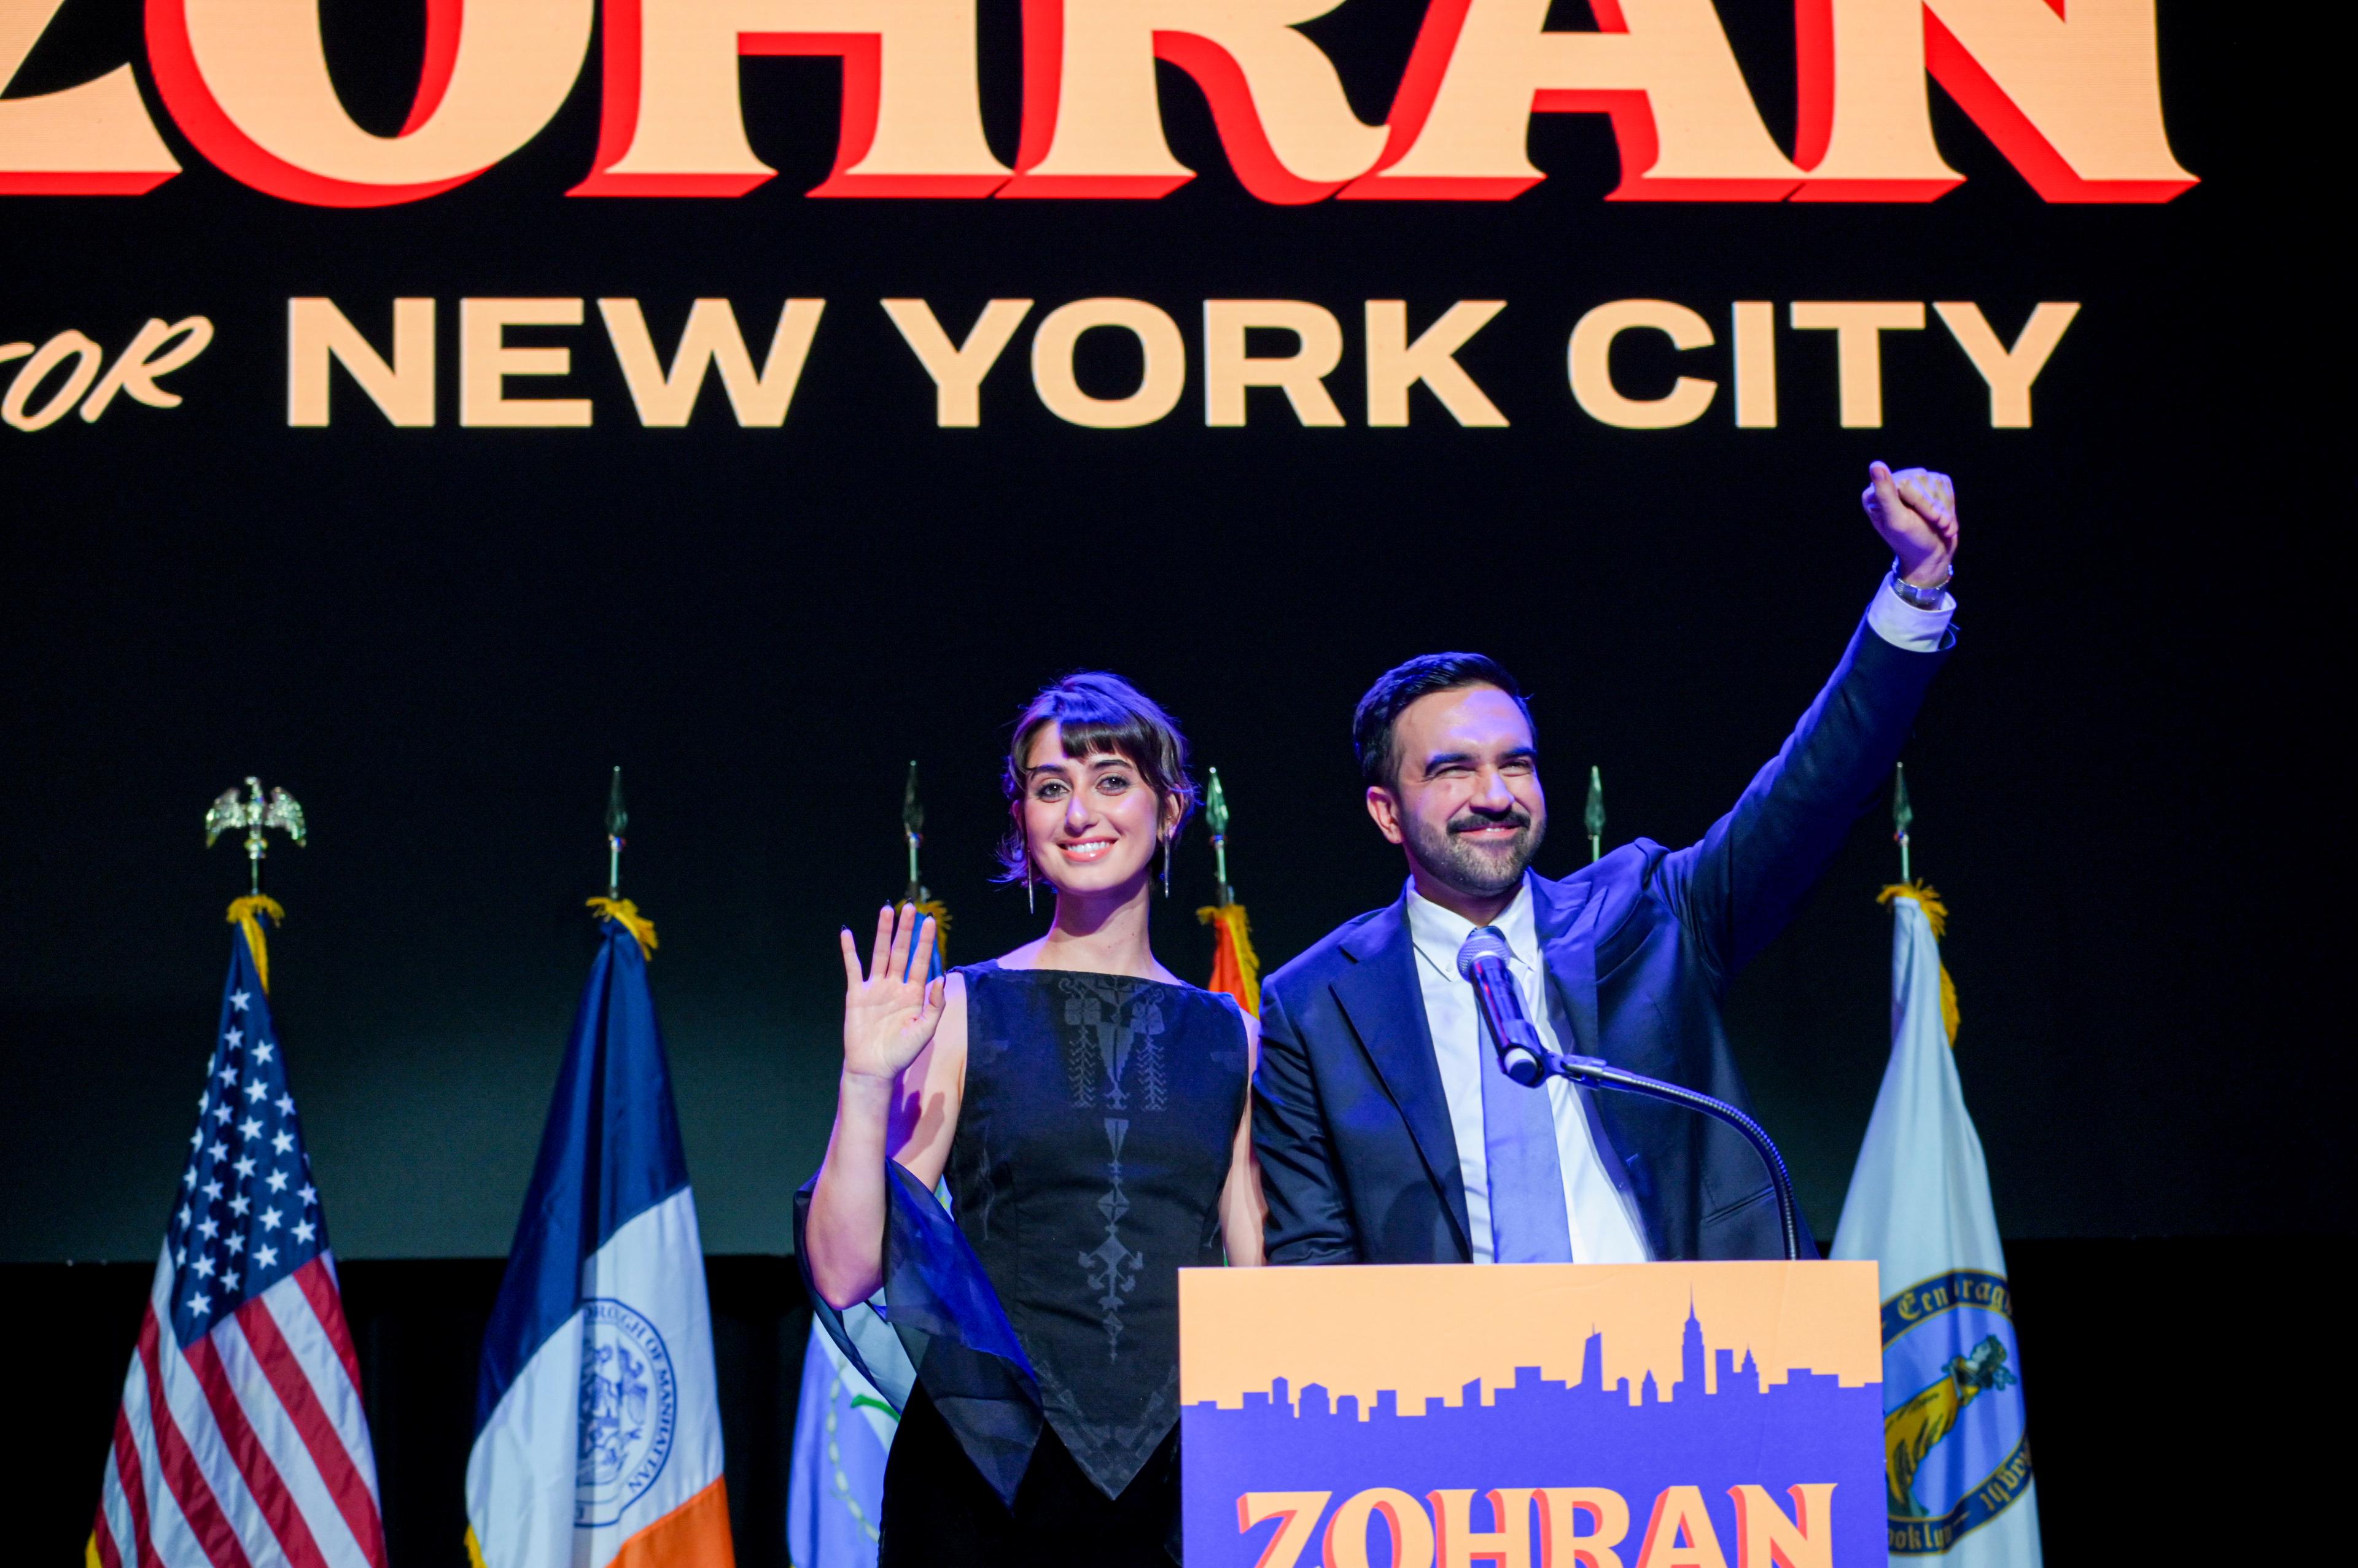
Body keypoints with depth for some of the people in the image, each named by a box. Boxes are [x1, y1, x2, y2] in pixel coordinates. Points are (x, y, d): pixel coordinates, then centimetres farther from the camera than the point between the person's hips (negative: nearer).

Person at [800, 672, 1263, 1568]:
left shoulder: (1223, 1037, 9)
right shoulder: (961, 1016, 1)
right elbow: (844, 1276, -4)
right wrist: (868, 1083, -14)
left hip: (1178, 1489, 2)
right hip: (990, 1481, -2)